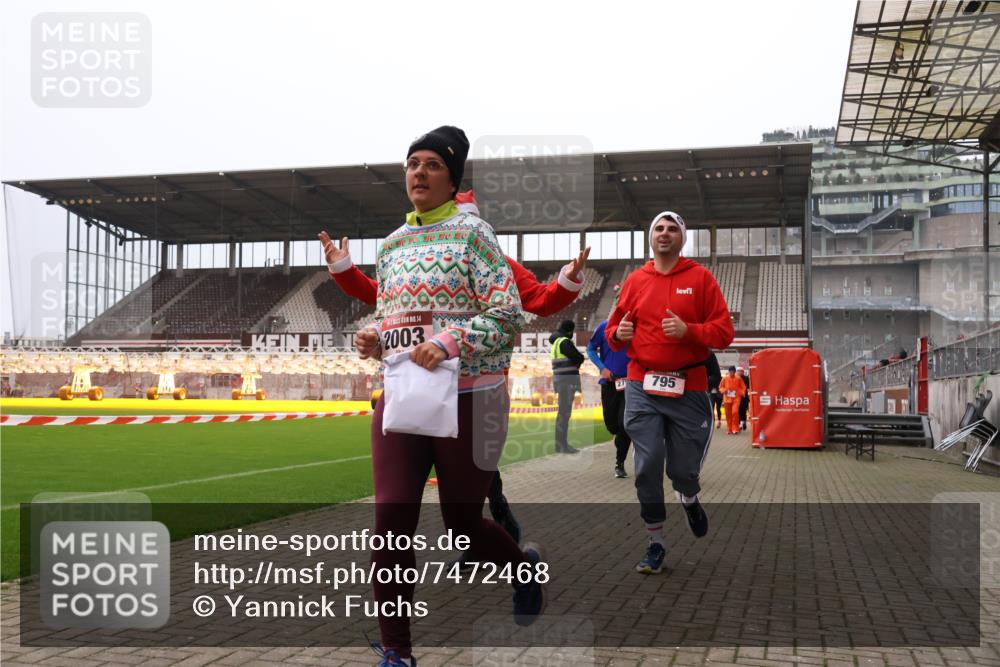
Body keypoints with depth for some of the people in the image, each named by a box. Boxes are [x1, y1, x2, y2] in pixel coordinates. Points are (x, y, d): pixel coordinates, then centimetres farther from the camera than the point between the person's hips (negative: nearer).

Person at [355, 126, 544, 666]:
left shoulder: (472, 232, -4)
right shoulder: (392, 243, 12)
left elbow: (507, 316, -10)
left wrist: (448, 343, -22)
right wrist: (373, 339, -1)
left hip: (467, 398, -4)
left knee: (463, 522, 7)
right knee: (390, 519, -5)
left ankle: (525, 565, 42)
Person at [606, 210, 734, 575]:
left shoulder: (700, 277, 1)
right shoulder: (635, 280, 8)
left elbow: (724, 331, -3)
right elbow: (614, 328, 15)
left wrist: (688, 331, -19)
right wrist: (618, 334, -8)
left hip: (689, 389, -1)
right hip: (642, 388, 2)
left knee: (683, 468, 6)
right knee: (647, 466, -3)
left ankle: (690, 500, 44)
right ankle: (656, 543, 13)